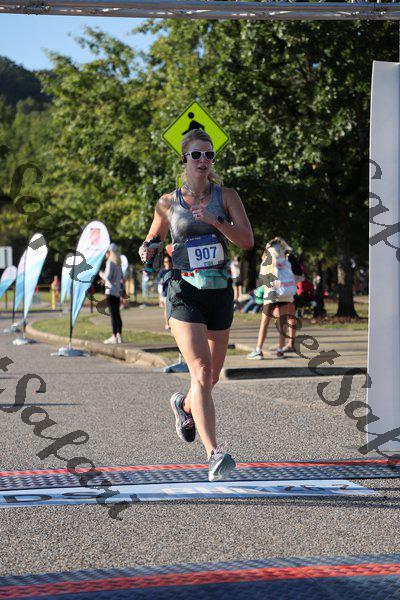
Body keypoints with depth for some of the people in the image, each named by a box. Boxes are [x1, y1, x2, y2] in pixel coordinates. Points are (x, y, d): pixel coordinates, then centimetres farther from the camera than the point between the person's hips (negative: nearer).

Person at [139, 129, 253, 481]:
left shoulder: (226, 196, 3)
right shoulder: (168, 202, 4)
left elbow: (247, 241, -8)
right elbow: (153, 240, 17)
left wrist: (213, 221, -21)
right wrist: (147, 251, -6)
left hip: (220, 293, 3)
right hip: (184, 293, -3)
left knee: (212, 376, 16)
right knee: (201, 373, -18)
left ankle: (184, 405, 50)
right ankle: (215, 454, -24)